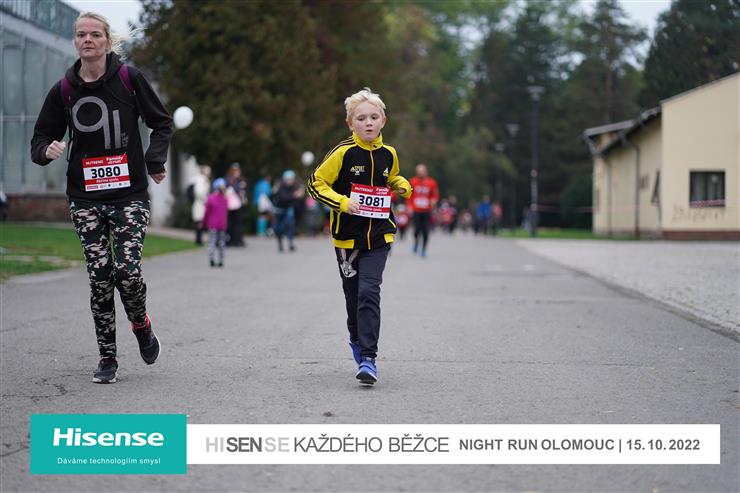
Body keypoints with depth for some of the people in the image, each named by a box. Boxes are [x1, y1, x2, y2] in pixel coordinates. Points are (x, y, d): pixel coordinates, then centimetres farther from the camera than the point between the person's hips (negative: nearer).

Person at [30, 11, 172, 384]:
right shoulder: (63, 90, 4)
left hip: (131, 195, -2)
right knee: (99, 276, -2)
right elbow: (40, 138, 10)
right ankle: (107, 358, 11)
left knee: (127, 269, -14)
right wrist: (47, 150, -13)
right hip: (85, 199, 2)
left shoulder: (129, 79, -2)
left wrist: (155, 161, -5)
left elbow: (161, 123, 8)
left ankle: (141, 326, 19)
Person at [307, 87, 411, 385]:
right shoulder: (343, 153, -10)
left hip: (379, 237, 1)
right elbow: (316, 183, -7)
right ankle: (357, 338, 41)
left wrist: (403, 186, 2)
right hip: (347, 237, -1)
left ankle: (367, 357, -14)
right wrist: (342, 202, -21)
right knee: (352, 294, 12)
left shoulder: (388, 154, 2)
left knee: (369, 291, -13)